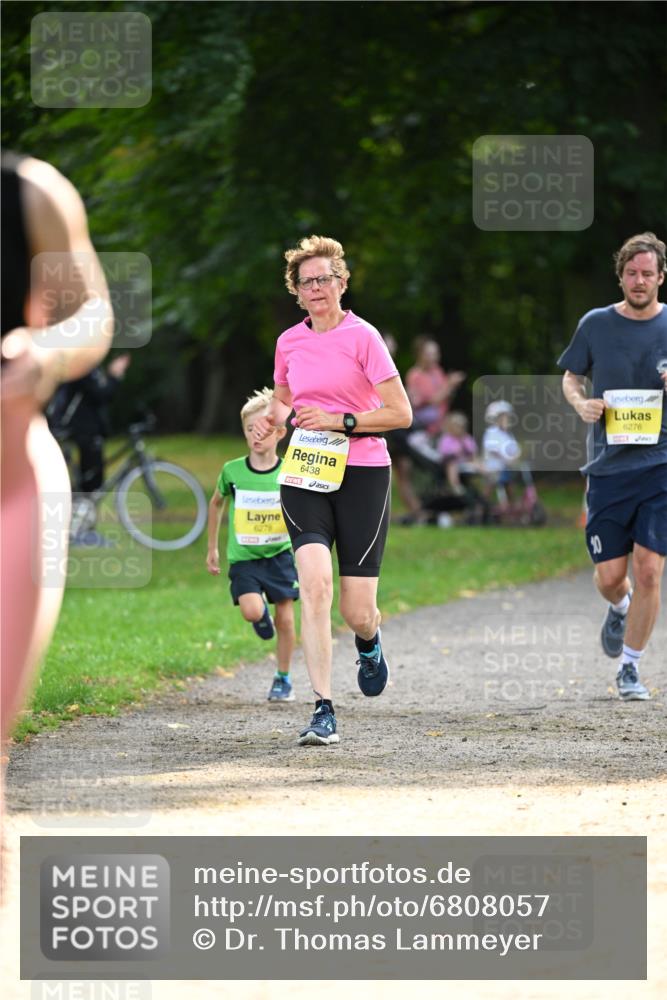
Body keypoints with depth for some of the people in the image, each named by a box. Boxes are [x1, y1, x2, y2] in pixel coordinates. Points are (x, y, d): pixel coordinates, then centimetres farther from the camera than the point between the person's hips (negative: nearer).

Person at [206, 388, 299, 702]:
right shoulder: (232, 471, -5)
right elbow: (216, 503, 13)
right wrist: (212, 547, 16)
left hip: (280, 553, 0)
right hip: (243, 556, 0)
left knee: (286, 618, 0)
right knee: (251, 611, -20)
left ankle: (283, 679, 18)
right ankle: (263, 615, 18)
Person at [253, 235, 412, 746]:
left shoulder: (362, 336, -5)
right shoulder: (289, 342, 9)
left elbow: (401, 413, -7)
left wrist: (339, 421, -15)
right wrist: (272, 419, 5)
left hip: (362, 474, -3)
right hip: (305, 475, 3)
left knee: (357, 612, -2)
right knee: (315, 581, -21)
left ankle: (369, 644, 39)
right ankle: (324, 711, -20)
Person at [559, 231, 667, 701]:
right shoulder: (596, 324, 3)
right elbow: (571, 377, 15)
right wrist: (581, 403, -6)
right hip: (608, 466, 1)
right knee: (609, 577, 0)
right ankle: (620, 609, 38)